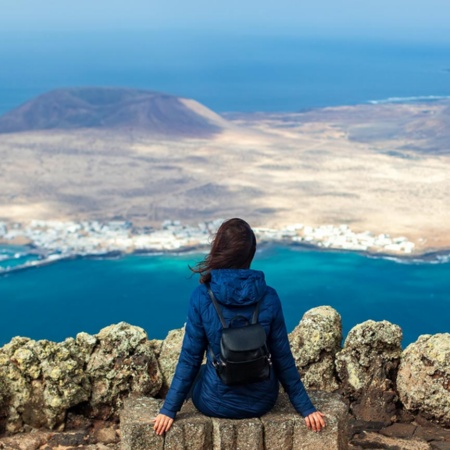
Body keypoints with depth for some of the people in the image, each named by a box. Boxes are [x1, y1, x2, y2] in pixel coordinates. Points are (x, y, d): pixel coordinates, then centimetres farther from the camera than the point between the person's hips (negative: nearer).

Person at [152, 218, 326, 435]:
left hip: (216, 403, -1)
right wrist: (306, 408, 2)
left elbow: (190, 358, -13)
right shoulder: (268, 296, -13)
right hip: (261, 401, 2)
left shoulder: (202, 296, -17)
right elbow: (283, 359, -8)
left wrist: (169, 409, -4)